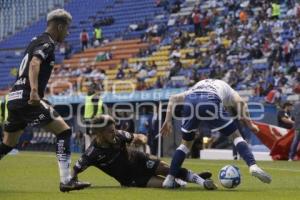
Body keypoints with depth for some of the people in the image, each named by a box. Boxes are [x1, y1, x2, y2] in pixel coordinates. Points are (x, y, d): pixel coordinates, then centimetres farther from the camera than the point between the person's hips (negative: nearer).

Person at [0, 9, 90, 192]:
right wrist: (34, 91, -39)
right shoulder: (47, 43, -6)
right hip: (27, 99, -10)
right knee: (64, 131, -8)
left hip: (15, 99, 10)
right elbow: (34, 64, -24)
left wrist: (41, 101, 40)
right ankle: (66, 181, -13)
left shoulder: (37, 41, 23)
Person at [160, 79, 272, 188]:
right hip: (210, 102, -3)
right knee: (236, 136, 12)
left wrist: (168, 120, 25)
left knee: (186, 143, 24)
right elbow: (240, 102, 12)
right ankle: (253, 166, -7)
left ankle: (170, 179, 18)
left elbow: (173, 98, 30)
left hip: (190, 102, 3)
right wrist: (249, 123, 11)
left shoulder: (197, 86, 45)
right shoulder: (227, 89, 37)